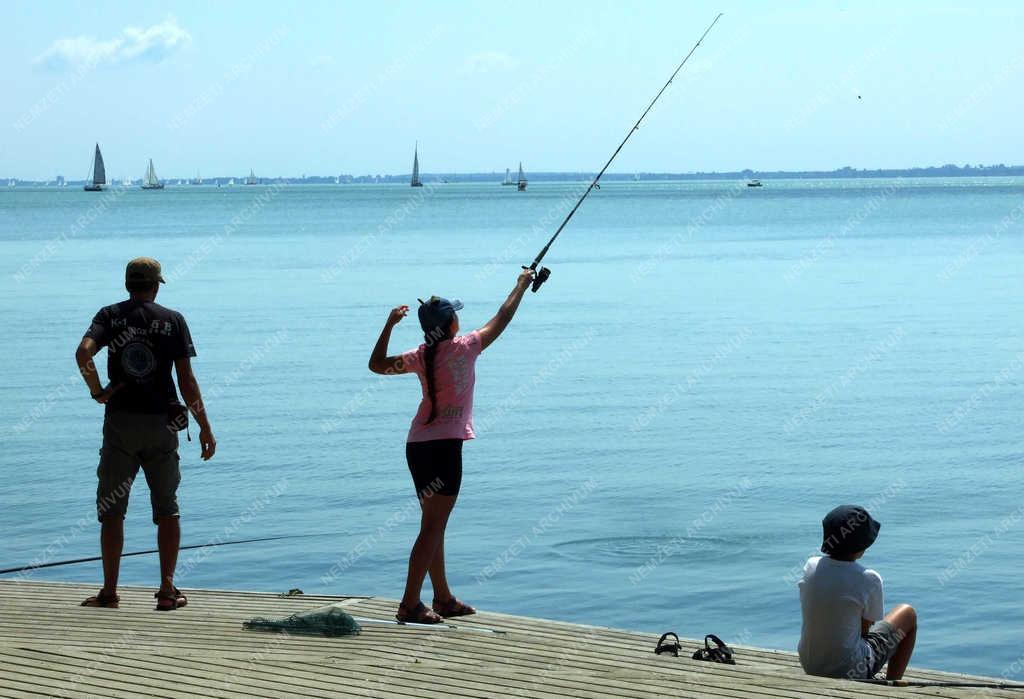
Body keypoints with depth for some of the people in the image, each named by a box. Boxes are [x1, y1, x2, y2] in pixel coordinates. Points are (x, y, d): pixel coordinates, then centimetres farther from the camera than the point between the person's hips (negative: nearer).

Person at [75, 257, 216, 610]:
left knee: (111, 508, 7)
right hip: (161, 422, 0)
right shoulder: (173, 320, 2)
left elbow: (84, 352, -17)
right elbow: (187, 380, -2)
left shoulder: (110, 315, 2)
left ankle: (109, 591, 5)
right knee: (167, 508, 9)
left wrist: (97, 391, -3)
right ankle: (167, 590, 5)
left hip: (120, 421, 0)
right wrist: (205, 428, 3)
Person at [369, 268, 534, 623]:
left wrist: (389, 325, 13)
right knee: (433, 527, -7)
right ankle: (410, 604, -12)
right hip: (445, 446, -6)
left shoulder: (421, 356, 5)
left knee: (435, 525, 15)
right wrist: (522, 285, 20)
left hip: (417, 446, 6)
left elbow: (377, 364, 17)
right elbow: (503, 318, 6)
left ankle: (444, 599, 23)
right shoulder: (464, 348, -7)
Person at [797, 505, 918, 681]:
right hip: (851, 671, -5)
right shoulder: (868, 580, -20)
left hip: (810, 667, 5)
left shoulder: (811, 566, -5)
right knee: (908, 614, 16)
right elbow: (865, 628, -8)